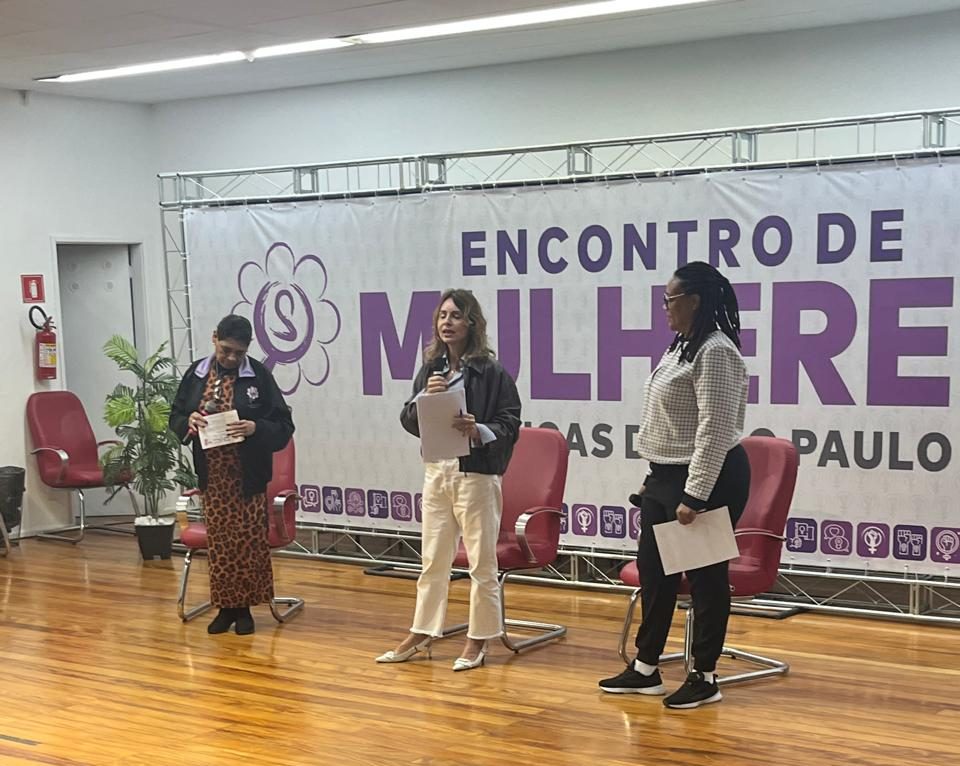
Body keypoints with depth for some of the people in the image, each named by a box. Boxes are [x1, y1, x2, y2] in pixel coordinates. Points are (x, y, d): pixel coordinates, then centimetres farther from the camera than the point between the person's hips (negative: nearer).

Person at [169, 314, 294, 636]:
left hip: (248, 476, -2)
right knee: (219, 542, 7)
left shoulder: (259, 375, -6)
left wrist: (255, 428, -23)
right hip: (212, 475, 3)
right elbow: (175, 418, 10)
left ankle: (245, 608, 16)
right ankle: (225, 607, 19)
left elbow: (283, 426, -6)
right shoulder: (196, 373, 3)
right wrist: (188, 421, -11)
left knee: (249, 542, 2)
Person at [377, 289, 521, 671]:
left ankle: (478, 639, 18)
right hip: (436, 471, 5)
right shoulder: (431, 369, 8)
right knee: (433, 560, 14)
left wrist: (479, 431, -26)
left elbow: (510, 425, -9)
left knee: (482, 562, 5)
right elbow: (409, 421, 7)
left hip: (477, 475, -5)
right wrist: (424, 396, -11)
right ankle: (421, 634, 25)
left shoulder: (491, 372, -8)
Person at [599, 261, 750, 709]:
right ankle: (646, 669, 24)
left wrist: (695, 496, -24)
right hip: (666, 477, 10)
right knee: (653, 571, 13)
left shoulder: (715, 352, -17)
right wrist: (657, 479, 19)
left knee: (705, 576, 1)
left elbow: (714, 430, -23)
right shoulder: (683, 347, 14)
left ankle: (705, 678, 13)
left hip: (708, 480, -10)